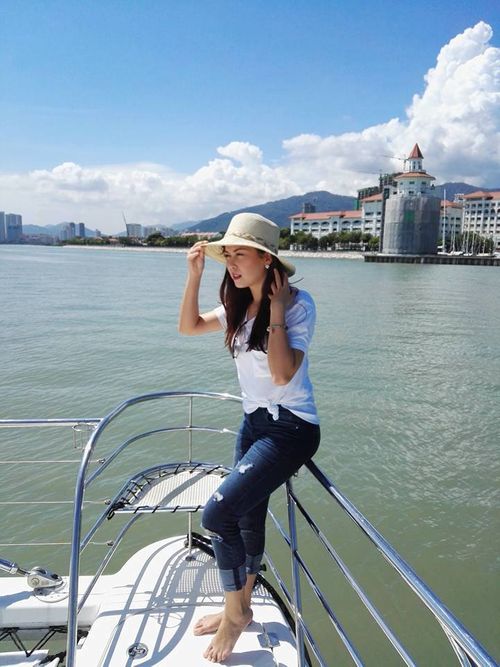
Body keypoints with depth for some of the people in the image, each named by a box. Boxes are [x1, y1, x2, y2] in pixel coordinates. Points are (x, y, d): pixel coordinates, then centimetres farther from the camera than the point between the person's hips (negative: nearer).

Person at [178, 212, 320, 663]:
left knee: (217, 515, -14)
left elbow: (283, 373, -25)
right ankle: (240, 609, 41)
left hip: (290, 429, -7)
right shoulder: (241, 304, 6)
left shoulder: (298, 304, -16)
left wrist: (276, 311, -23)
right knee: (248, 520, 18)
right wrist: (195, 274, -2)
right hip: (254, 423, 8)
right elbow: (189, 326, 8)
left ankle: (234, 614, 13)